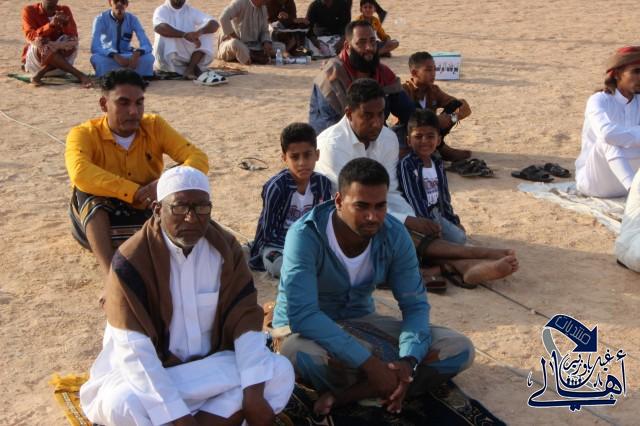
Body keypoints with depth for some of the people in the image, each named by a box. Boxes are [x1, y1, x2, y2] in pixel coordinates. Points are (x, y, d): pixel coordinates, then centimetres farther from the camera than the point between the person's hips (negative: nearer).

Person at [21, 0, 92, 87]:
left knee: (71, 42, -24)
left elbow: (74, 36, -8)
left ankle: (39, 74, -30)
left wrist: (65, 23, -28)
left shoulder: (64, 10, 5)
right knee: (41, 43, -32)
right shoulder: (29, 11, -2)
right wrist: (50, 24, -31)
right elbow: (31, 36, -17)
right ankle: (79, 75, -40)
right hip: (35, 58, -2)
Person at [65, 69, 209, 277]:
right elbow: (80, 173, -33)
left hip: (148, 218, 2)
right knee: (87, 191, -32)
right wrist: (135, 192, -36)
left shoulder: (154, 126, -3)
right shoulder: (84, 134, -12)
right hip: (100, 223, -2)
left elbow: (198, 159, -13)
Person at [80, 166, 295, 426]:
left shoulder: (225, 248, -6)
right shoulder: (132, 260, -19)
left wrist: (253, 395, -22)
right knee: (123, 404, -36)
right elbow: (134, 350, -24)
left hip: (213, 365, 4)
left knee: (280, 372, -20)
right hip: (150, 372, -4)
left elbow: (246, 319, -10)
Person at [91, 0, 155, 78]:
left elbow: (147, 45, -18)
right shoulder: (101, 19, -17)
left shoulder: (132, 19, -11)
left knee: (148, 58, -26)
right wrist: (115, 56, -43)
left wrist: (137, 54, -41)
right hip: (108, 57, -2)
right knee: (96, 58, -36)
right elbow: (95, 47, -28)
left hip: (127, 56, 2)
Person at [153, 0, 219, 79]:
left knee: (206, 33, -15)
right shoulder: (161, 10, -4)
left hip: (188, 56, 3)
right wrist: (185, 35, -40)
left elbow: (214, 24, -10)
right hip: (169, 56, -3)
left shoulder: (191, 11, 4)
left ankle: (190, 68, -26)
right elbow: (159, 28, -29)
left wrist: (200, 31, -32)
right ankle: (193, 68, -22)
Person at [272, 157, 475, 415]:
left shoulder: (394, 235, -12)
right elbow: (301, 315, -35)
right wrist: (369, 363, -39)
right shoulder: (305, 235, -27)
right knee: (296, 352, -43)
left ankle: (343, 395, -20)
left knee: (460, 349, -13)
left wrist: (409, 362, -28)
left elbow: (415, 305, -8)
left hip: (360, 322, 5)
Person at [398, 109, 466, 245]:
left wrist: (453, 220, 15)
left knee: (460, 238, -6)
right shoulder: (406, 165, -16)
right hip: (418, 217, -7)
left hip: (437, 215, 7)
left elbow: (444, 194, 14)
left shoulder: (438, 163, 7)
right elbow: (413, 197, -20)